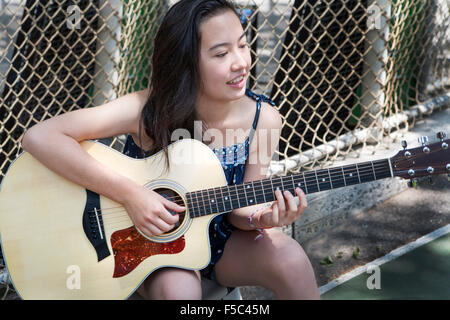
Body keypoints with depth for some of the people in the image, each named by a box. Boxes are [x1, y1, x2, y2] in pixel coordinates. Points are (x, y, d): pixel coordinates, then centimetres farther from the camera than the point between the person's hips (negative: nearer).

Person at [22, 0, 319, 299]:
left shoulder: (264, 119, -15)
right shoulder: (149, 109, -24)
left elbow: (239, 208, -4)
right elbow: (39, 137, -31)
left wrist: (262, 218, -28)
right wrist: (129, 193, -35)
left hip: (219, 239, 3)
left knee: (290, 259, -26)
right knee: (179, 287, -35)